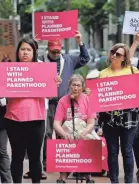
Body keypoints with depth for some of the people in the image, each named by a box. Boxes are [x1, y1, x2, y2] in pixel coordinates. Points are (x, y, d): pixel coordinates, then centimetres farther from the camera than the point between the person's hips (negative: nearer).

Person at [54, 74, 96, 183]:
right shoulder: (63, 101, 1)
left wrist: (84, 133, -28)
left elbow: (91, 123, -5)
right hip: (68, 137, 0)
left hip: (84, 137, 0)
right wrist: (65, 134, -28)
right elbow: (56, 124, -6)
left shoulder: (87, 99, 0)